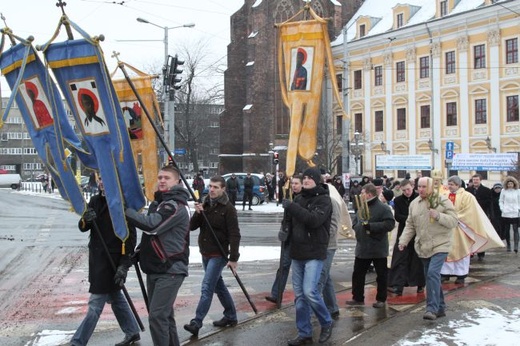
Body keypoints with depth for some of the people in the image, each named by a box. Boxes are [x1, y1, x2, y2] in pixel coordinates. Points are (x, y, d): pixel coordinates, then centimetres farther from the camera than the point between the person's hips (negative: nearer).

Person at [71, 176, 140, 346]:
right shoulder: (95, 201, 7)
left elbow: (131, 236, -17)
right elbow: (83, 227, 4)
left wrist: (124, 265, -22)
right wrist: (86, 221, -21)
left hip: (113, 259, -8)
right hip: (96, 256, 8)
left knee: (96, 303, -4)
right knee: (115, 297, 18)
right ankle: (132, 332, 33)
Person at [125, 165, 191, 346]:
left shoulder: (177, 206, -15)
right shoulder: (158, 202, 16)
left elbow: (150, 225, -28)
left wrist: (124, 209, -22)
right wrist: (140, 252, 11)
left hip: (170, 270, -10)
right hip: (155, 268, 10)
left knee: (157, 316, -14)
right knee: (165, 315, 16)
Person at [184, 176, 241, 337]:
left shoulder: (228, 209, -11)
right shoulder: (204, 204, 7)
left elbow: (234, 235, -14)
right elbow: (192, 227, 3)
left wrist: (233, 258, -19)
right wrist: (197, 213, -16)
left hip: (218, 254, -7)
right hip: (205, 253, 7)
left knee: (207, 288, -11)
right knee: (218, 286, 16)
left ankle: (196, 322, -11)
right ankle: (231, 317, 28)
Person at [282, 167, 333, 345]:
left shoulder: (324, 200, -8)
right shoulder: (299, 199, 12)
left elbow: (314, 220, -24)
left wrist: (291, 207, -22)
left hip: (314, 254, -6)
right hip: (297, 253, 7)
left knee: (309, 291, -15)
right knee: (299, 295, 7)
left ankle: (326, 323, 9)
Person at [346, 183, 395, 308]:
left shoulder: (383, 208, -12)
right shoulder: (361, 207, 11)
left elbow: (389, 224, -22)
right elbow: (356, 222, 21)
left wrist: (371, 226, -24)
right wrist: (357, 227, -2)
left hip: (378, 249, -6)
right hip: (362, 247, 7)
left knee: (381, 275, 7)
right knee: (357, 273, 9)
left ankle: (381, 299, 20)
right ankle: (358, 298, 20)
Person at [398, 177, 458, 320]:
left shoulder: (443, 201, -5)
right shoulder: (414, 203, 9)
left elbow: (453, 221, -9)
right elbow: (410, 225, 13)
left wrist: (438, 216, -24)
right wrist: (403, 241, 1)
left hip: (440, 245, -6)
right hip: (423, 247, 6)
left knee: (433, 273, -21)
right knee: (430, 276, 11)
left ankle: (432, 308, -18)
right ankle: (440, 307, 25)